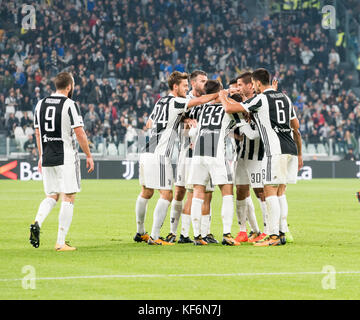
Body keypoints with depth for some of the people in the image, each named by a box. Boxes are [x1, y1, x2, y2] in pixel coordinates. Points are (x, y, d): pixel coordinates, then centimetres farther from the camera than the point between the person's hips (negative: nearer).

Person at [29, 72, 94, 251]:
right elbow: (79, 133, -12)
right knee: (68, 198, 1)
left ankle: (37, 223, -12)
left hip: (47, 158, 6)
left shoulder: (40, 104, 9)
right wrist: (89, 156, -2)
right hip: (66, 158, -6)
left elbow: (38, 132, 15)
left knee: (52, 196, 17)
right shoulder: (70, 105, -9)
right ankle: (60, 242, -3)